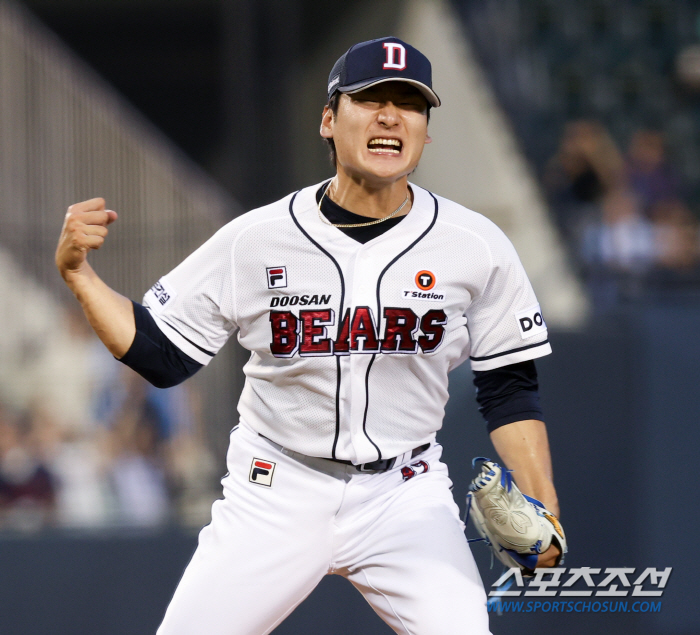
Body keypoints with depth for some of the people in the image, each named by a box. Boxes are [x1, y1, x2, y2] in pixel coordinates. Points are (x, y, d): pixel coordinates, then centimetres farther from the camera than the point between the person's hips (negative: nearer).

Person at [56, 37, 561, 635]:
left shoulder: (476, 247, -5)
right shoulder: (255, 239, -6)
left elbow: (510, 386, 3)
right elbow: (160, 355, 0)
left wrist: (542, 507, -8)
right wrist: (77, 272, -12)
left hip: (404, 495, 0)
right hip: (277, 492, 0)